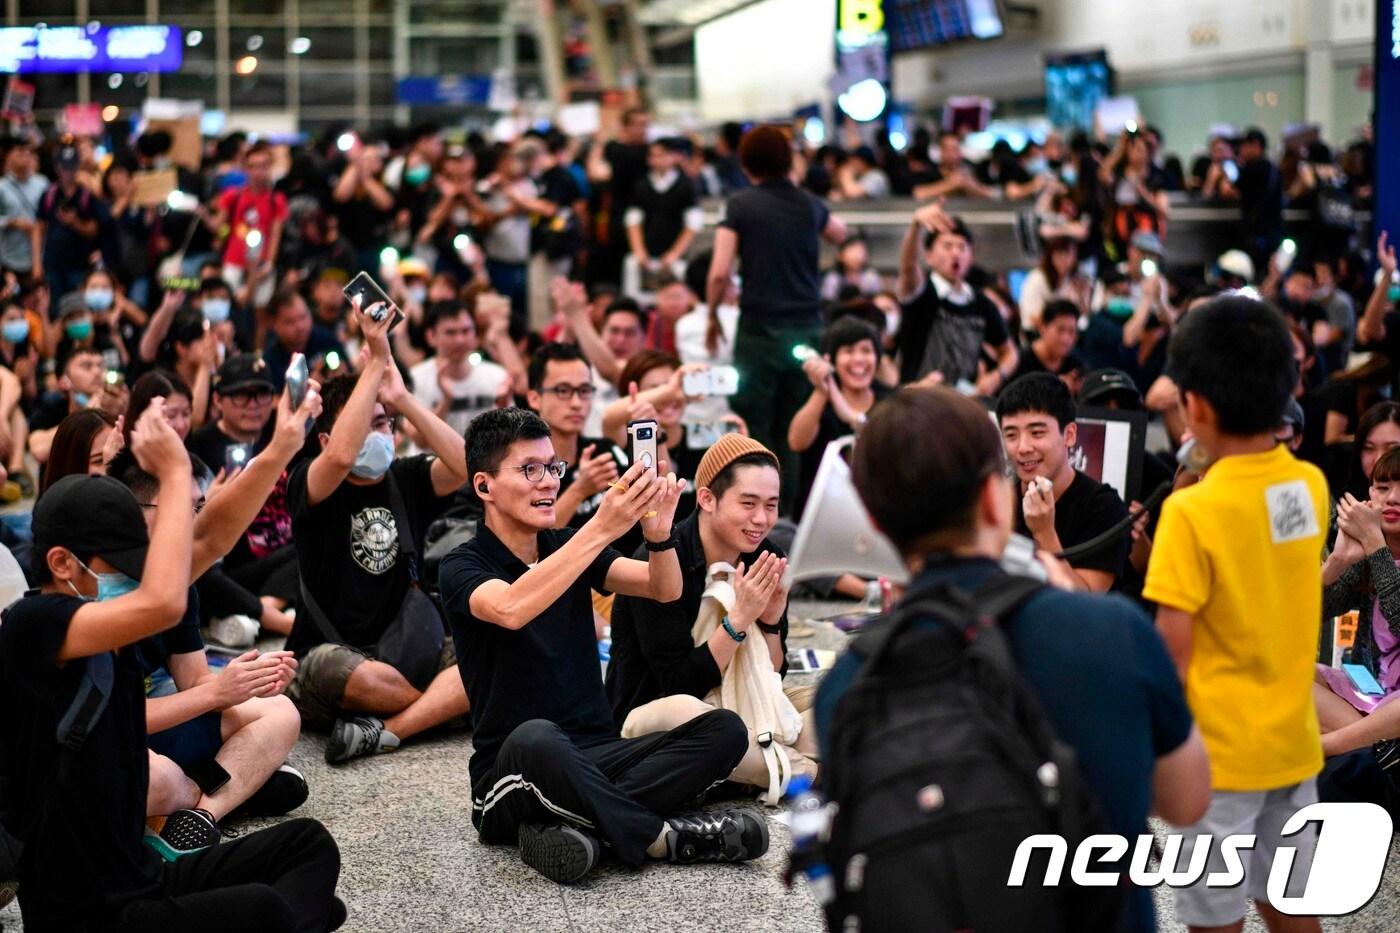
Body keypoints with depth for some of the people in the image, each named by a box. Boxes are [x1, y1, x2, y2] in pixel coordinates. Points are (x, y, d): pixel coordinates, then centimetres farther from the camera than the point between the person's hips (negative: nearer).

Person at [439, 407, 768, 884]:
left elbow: (664, 589, -2)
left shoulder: (568, 547, 13)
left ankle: (577, 825, -27)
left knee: (724, 730, -16)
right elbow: (511, 609, -29)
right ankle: (663, 836, -23)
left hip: (597, 755, 6)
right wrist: (603, 528, -34)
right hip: (511, 774, -6)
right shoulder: (463, 567, -4)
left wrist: (659, 532, -24)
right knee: (535, 738, -41)